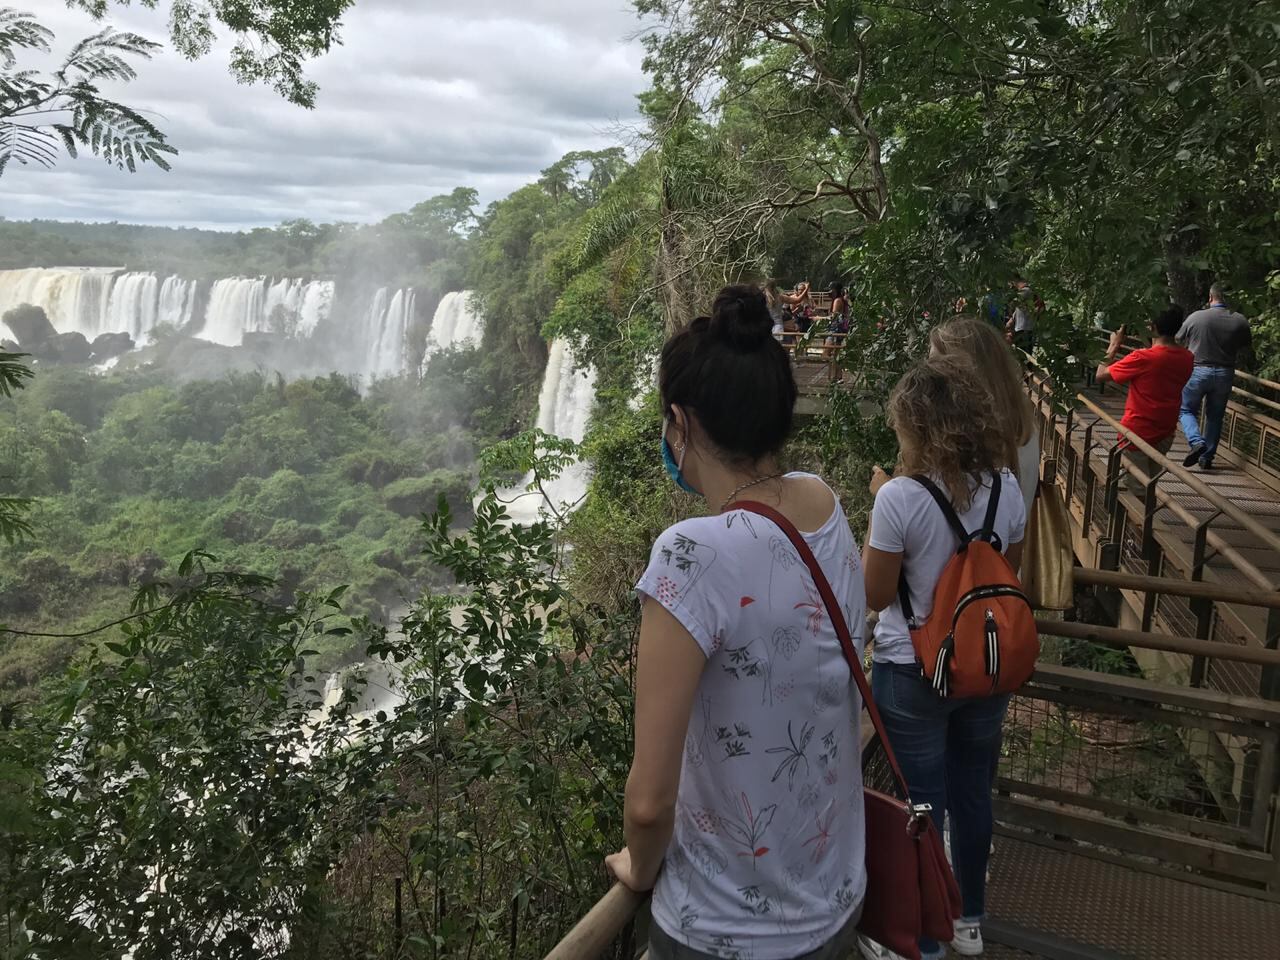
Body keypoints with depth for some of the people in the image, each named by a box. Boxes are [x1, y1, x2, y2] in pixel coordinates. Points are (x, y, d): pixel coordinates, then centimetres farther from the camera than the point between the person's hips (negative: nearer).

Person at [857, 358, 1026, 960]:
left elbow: (875, 595, -13)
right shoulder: (1006, 489, -5)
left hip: (913, 673, -5)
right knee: (973, 793, 21)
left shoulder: (900, 498, -23)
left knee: (922, 805, 10)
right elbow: (1007, 576, 6)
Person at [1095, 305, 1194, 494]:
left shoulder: (1143, 358, -22)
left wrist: (1114, 345, -3)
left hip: (1138, 432, -6)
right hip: (1165, 433, 6)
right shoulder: (1187, 358, -3)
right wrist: (1152, 346, 9)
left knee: (1138, 490, 1)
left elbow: (1101, 375, -13)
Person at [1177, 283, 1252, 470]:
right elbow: (1247, 346, 10)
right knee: (1215, 416, 14)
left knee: (1187, 410, 13)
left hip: (1197, 371, -2)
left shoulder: (1196, 317, -11)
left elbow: (1179, 341, 3)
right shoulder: (1240, 320, -5)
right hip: (1224, 374, 2)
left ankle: (1197, 441, -12)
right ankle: (1207, 458, 16)